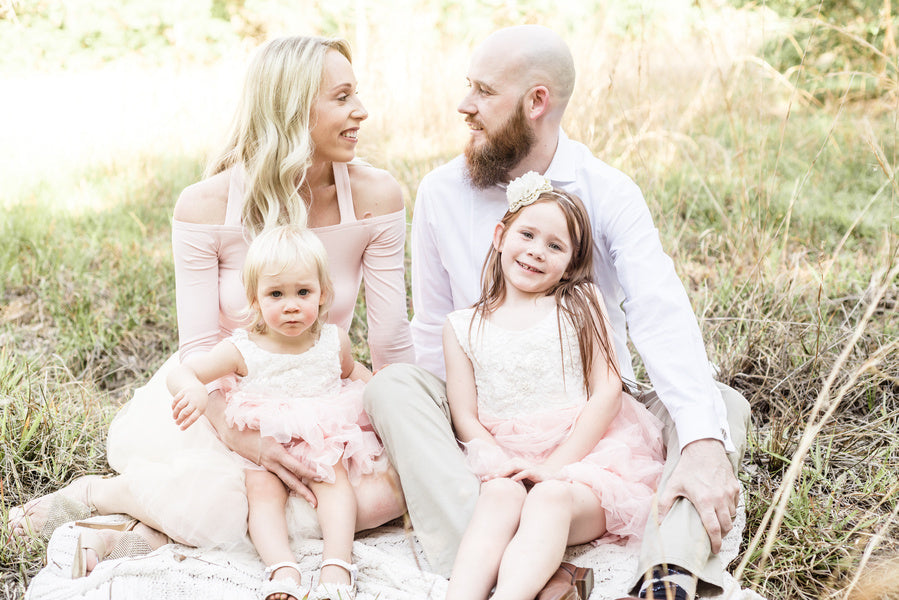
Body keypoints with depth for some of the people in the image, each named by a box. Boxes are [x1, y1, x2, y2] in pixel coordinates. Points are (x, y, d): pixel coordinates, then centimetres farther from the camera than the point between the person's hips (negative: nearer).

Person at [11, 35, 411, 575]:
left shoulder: (375, 197, -12)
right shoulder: (208, 206, -17)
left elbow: (391, 339, -8)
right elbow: (199, 346, -15)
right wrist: (241, 436, -29)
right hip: (214, 400, -3)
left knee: (383, 493, -27)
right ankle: (96, 493, -2)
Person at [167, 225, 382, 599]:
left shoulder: (334, 341, -1)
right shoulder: (243, 350, -9)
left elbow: (350, 375, 22)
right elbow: (182, 372, -8)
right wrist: (192, 389, -30)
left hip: (324, 440, 1)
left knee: (333, 479, -26)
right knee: (262, 490, -25)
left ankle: (337, 565, -33)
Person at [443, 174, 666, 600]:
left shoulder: (580, 305, 6)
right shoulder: (462, 326, 10)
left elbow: (607, 394, -2)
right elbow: (465, 418, 6)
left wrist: (554, 468, -13)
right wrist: (508, 465, -15)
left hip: (584, 450, -1)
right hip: (505, 458, 2)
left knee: (550, 497, -32)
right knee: (501, 494, -31)